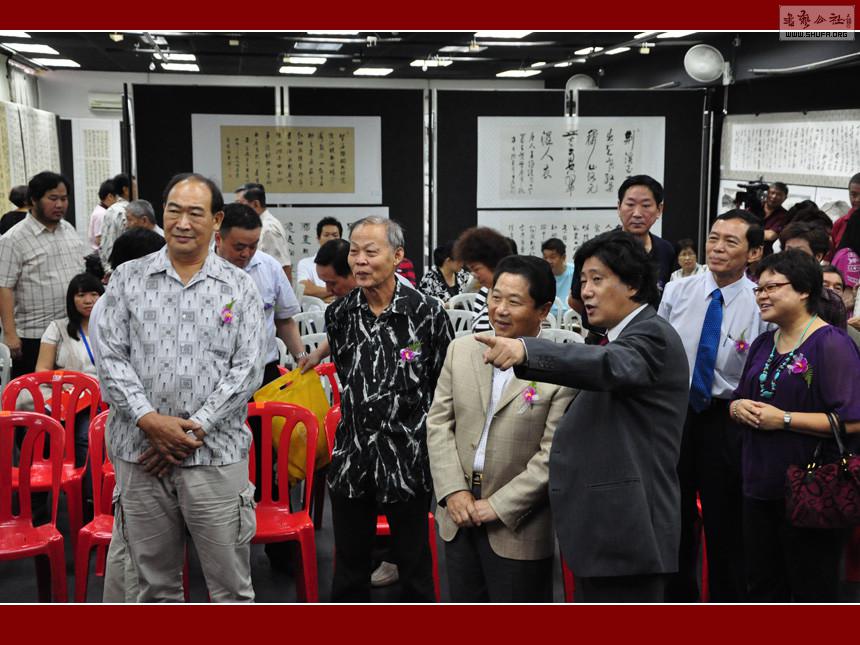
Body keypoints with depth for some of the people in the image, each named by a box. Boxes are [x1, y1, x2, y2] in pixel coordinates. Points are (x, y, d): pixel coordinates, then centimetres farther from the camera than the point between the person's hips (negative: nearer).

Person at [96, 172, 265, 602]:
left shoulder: (239, 287, 3)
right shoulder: (127, 279, 6)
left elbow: (247, 369, -4)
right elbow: (111, 358, 0)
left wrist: (195, 429, -12)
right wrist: (150, 420, -13)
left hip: (215, 453, -1)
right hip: (139, 454, 2)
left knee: (230, 585, 5)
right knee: (155, 584, 14)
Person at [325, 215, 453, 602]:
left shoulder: (427, 313, -10)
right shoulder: (338, 314, 1)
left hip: (408, 458, -3)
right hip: (351, 456, 4)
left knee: (414, 562, 10)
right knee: (349, 564, 14)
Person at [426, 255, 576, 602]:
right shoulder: (461, 350, 2)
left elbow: (552, 455, -16)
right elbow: (438, 421, 3)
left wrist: (498, 506, -14)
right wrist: (454, 490, -7)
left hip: (517, 525, -5)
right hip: (460, 517, 5)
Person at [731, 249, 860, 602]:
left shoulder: (831, 344, -13)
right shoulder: (762, 344, 12)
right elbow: (740, 400, 21)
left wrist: (784, 419, -20)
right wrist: (739, 407, -2)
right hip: (760, 488, 7)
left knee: (811, 591, 6)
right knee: (763, 586, 18)